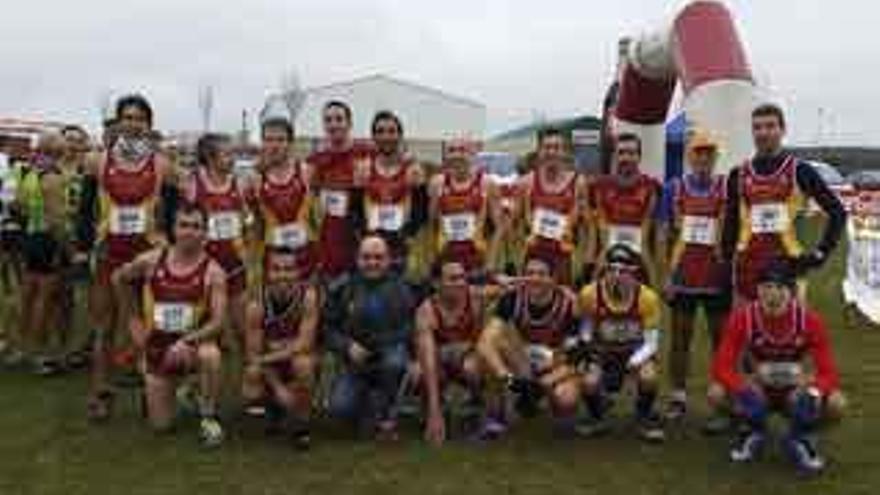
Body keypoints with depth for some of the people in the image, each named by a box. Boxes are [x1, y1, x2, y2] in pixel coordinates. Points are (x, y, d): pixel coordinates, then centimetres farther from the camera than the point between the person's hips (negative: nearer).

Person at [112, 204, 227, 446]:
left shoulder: (212, 271, -14)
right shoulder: (151, 260, -6)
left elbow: (218, 321, -20)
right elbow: (118, 278, 13)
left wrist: (187, 341, -34)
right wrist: (134, 319, 11)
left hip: (194, 343, -2)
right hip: (157, 347, 2)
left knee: (210, 355, -40)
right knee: (160, 425, 2)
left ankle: (209, 417, -17)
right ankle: (183, 393, 37)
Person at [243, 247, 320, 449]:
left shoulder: (308, 296, -23)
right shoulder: (257, 305, -19)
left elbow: (304, 345, -26)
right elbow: (254, 354, -17)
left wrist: (267, 358, -26)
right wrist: (278, 388, -24)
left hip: (298, 356, -2)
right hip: (268, 366, 2)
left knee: (303, 363, -36)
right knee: (251, 395, -24)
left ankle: (300, 425, -14)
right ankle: (275, 406, 16)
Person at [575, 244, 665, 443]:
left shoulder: (647, 297, -18)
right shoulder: (590, 294, -16)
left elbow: (652, 342, -14)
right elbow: (585, 332, -1)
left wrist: (633, 363, -31)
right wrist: (583, 344, -24)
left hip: (636, 350, 0)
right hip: (604, 350, 1)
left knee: (649, 377, -32)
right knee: (590, 383, -28)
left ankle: (645, 418, 2)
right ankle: (597, 417, 9)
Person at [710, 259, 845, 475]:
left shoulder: (809, 320, -18)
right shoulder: (743, 317, -19)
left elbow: (828, 372, -17)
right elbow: (722, 366, -19)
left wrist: (812, 385, -41)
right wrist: (746, 386, -40)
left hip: (795, 392, 0)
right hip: (758, 392, 0)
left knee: (836, 405, -31)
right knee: (717, 393, -31)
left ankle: (801, 440, 3)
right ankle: (754, 435, 3)